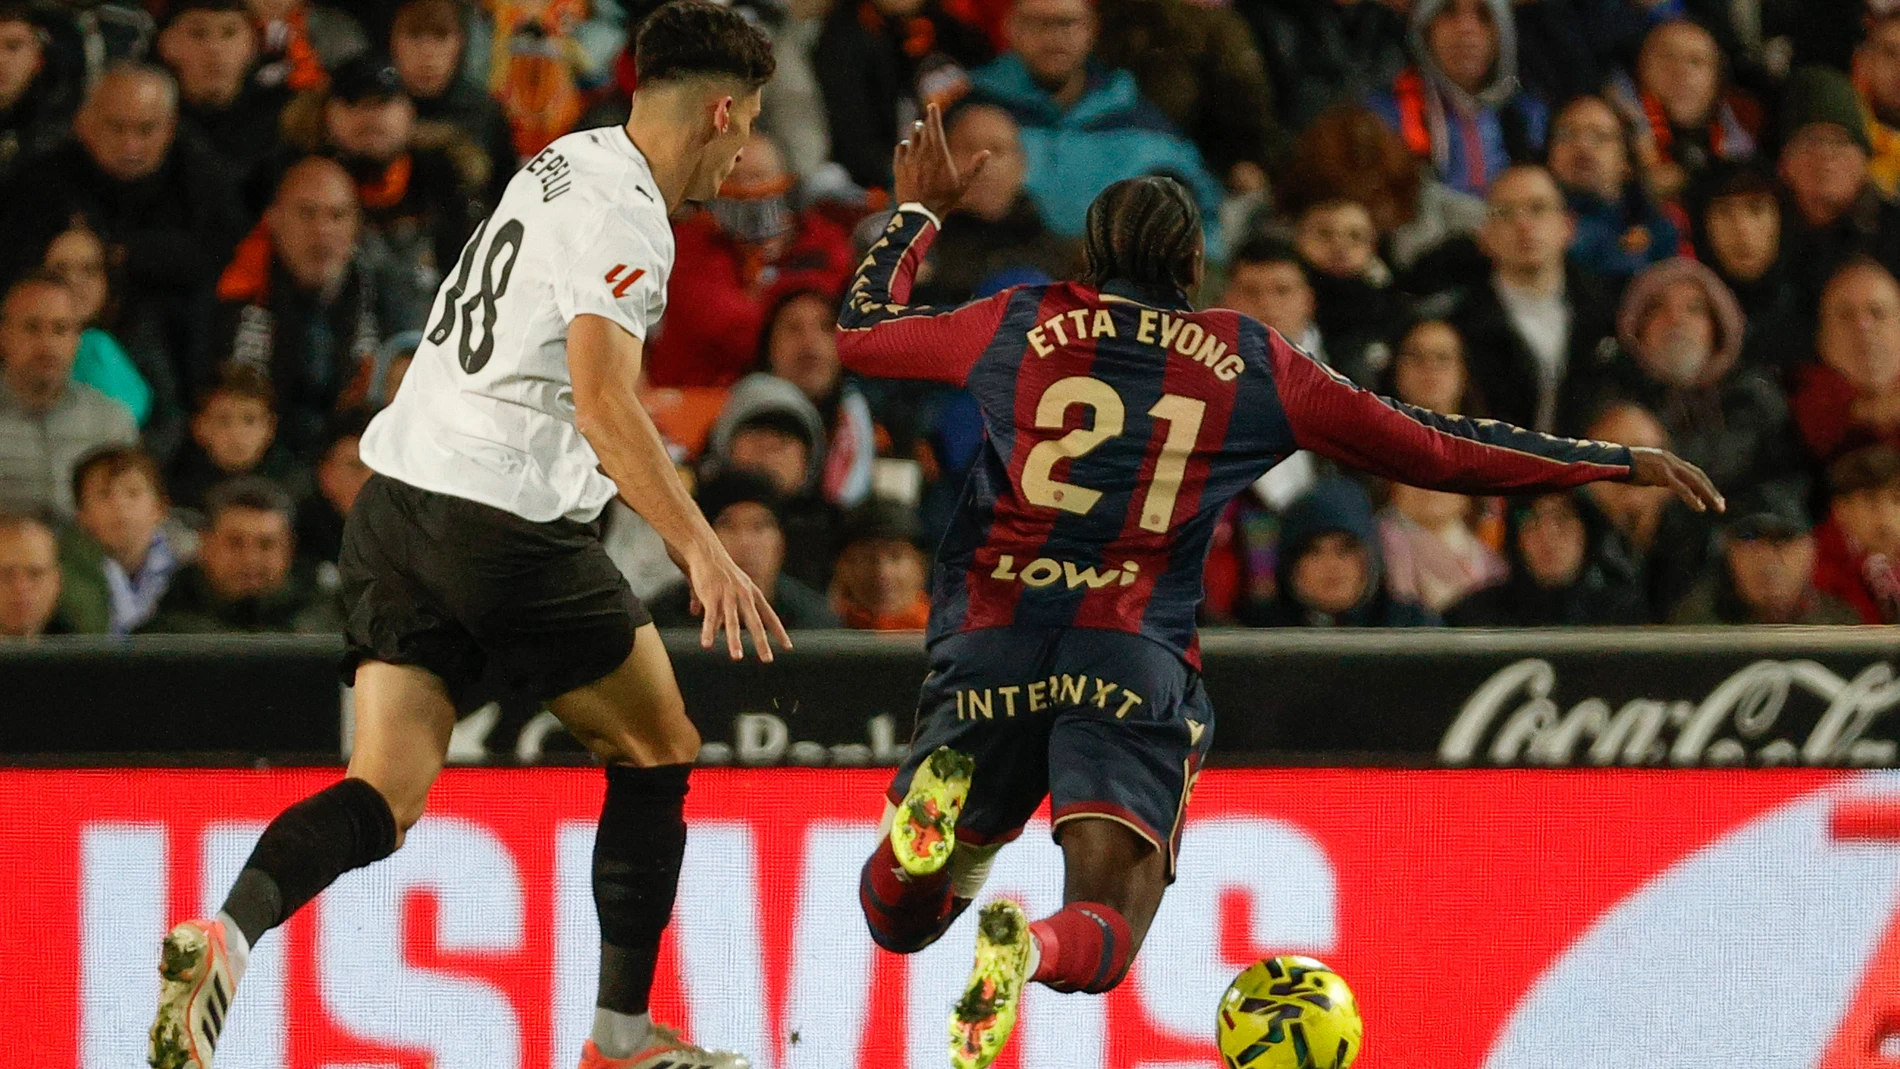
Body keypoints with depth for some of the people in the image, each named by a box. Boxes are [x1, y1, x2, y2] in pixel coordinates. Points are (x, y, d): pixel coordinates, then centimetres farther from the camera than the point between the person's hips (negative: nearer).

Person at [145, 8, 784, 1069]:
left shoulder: (566, 162, 17)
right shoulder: (626, 215, -13)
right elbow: (603, 398, -25)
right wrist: (701, 549, -31)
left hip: (399, 501, 8)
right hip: (509, 523, -8)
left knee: (387, 795, -1)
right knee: (658, 755, 11)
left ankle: (228, 933, -27)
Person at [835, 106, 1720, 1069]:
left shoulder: (1022, 323, 12)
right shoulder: (1252, 365, 10)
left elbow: (858, 332, 28)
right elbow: (1438, 449, 14)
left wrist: (918, 212, 45)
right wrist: (1621, 463, 23)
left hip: (991, 645, 1)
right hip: (1133, 664, -1)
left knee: (898, 920, 12)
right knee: (1102, 933, -2)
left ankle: (941, 805, -24)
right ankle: (1028, 945, -40)